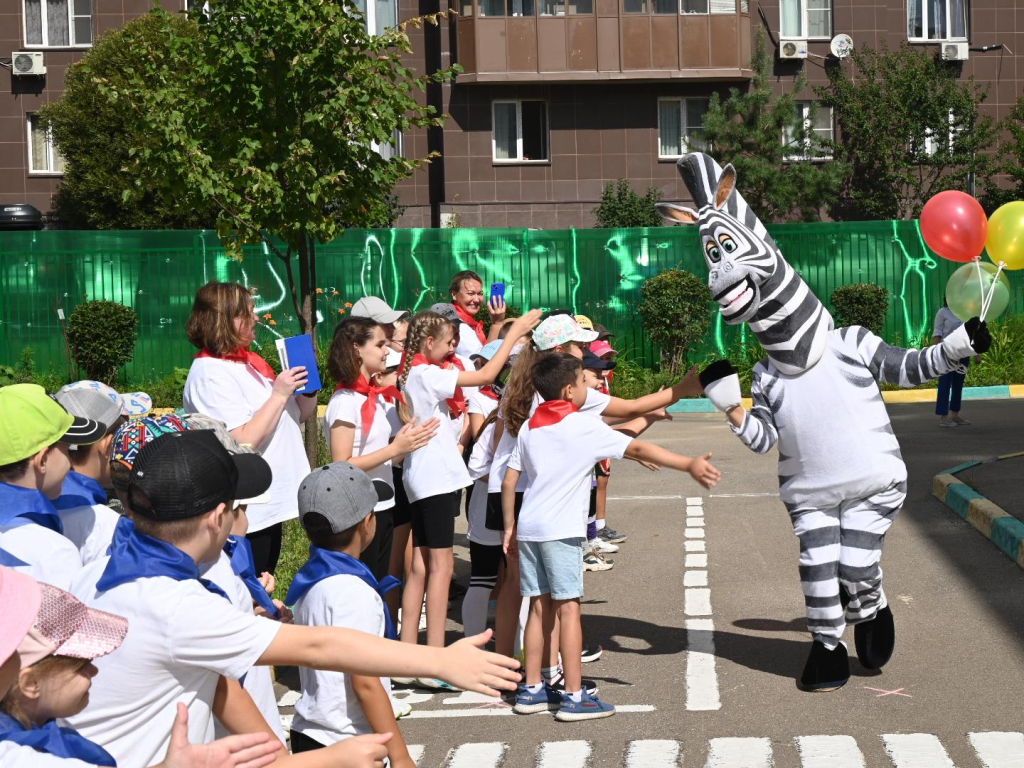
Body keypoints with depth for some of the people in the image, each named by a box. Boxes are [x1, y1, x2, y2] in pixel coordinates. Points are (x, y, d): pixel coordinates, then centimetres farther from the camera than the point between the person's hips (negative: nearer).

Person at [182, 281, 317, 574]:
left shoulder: (249, 363, 10)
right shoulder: (210, 373, -16)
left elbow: (302, 414, 19)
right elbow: (243, 443, -24)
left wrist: (307, 386, -1)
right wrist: (278, 394, -21)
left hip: (271, 505, 9)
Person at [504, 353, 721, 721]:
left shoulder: (529, 428, 12)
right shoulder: (584, 427, -8)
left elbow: (508, 482, 13)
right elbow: (638, 449, -15)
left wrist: (510, 526, 21)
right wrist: (689, 464, -19)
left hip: (528, 528, 7)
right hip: (561, 530, -7)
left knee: (540, 607, 13)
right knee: (568, 608, -3)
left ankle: (531, 689, 18)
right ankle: (574, 697, -1)